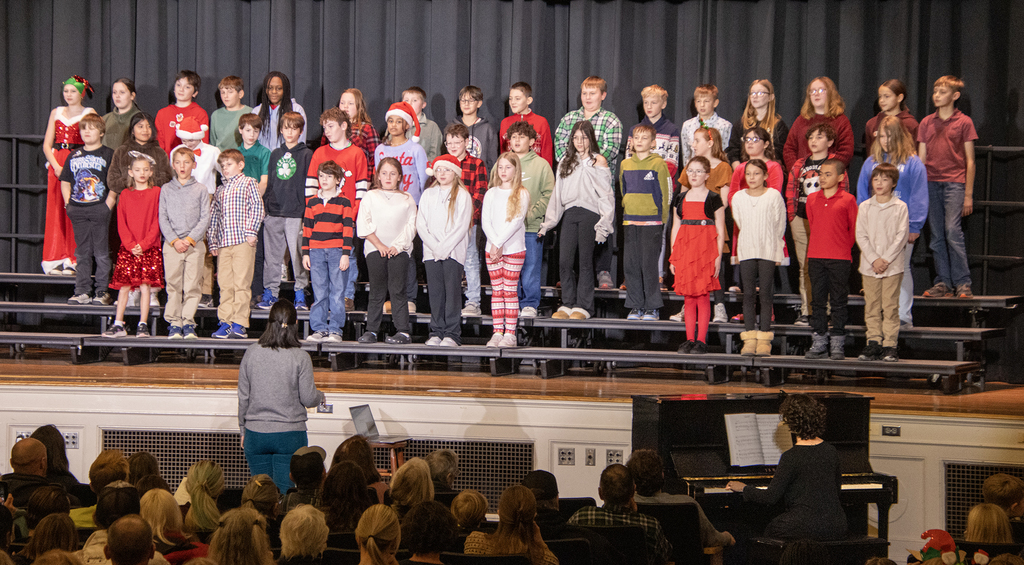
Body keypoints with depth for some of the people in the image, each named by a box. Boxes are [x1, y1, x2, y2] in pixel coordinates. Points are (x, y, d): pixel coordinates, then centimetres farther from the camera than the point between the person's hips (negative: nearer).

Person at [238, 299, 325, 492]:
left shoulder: (252, 353, -2)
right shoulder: (300, 357, -10)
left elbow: (243, 397, 5)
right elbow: (308, 398, -7)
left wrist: (244, 430, 16)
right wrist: (321, 397, 16)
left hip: (256, 433, 3)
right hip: (290, 435, -2)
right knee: (285, 493, 1)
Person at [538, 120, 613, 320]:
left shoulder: (598, 161, 2)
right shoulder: (566, 161, 17)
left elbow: (606, 194, -2)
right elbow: (558, 193, 17)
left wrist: (604, 223, -11)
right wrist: (548, 222, 12)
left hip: (589, 214, -4)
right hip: (569, 214, 4)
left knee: (585, 262, -1)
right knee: (564, 262, -1)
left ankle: (583, 306, 4)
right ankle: (567, 304, 7)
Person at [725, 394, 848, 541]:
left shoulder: (792, 457, -14)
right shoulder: (831, 451, 5)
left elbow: (771, 497, -12)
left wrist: (743, 488, 4)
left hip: (807, 528, -6)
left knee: (770, 529, 22)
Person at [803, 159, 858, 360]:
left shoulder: (847, 200, -3)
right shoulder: (812, 199, 8)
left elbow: (854, 229, 3)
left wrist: (844, 246, 6)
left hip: (840, 258, -4)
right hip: (816, 257, 4)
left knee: (838, 302, 1)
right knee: (817, 300, 6)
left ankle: (837, 344, 5)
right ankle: (819, 343, 13)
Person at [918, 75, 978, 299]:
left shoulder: (964, 122, 2)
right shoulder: (926, 123, 12)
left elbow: (970, 161, 2)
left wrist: (968, 194, -2)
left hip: (954, 182, -4)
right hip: (931, 183, 4)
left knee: (952, 230, -15)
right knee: (937, 236, 4)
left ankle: (962, 283, -9)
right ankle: (943, 283, 9)